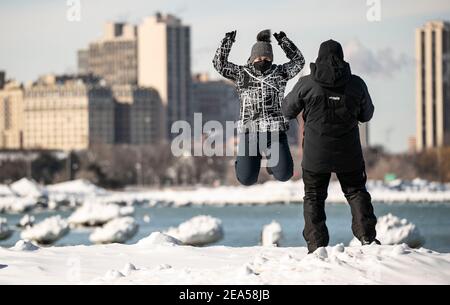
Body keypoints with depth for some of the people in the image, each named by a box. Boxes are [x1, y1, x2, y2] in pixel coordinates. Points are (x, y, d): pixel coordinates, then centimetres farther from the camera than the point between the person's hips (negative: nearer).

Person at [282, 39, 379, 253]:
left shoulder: (306, 84, -9)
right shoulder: (356, 84, -4)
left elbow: (287, 111, 5)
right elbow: (366, 115, 10)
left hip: (316, 155, -1)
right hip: (349, 154, 1)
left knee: (314, 197, 11)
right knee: (356, 192, 16)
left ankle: (316, 245, 5)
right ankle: (367, 237, 2)